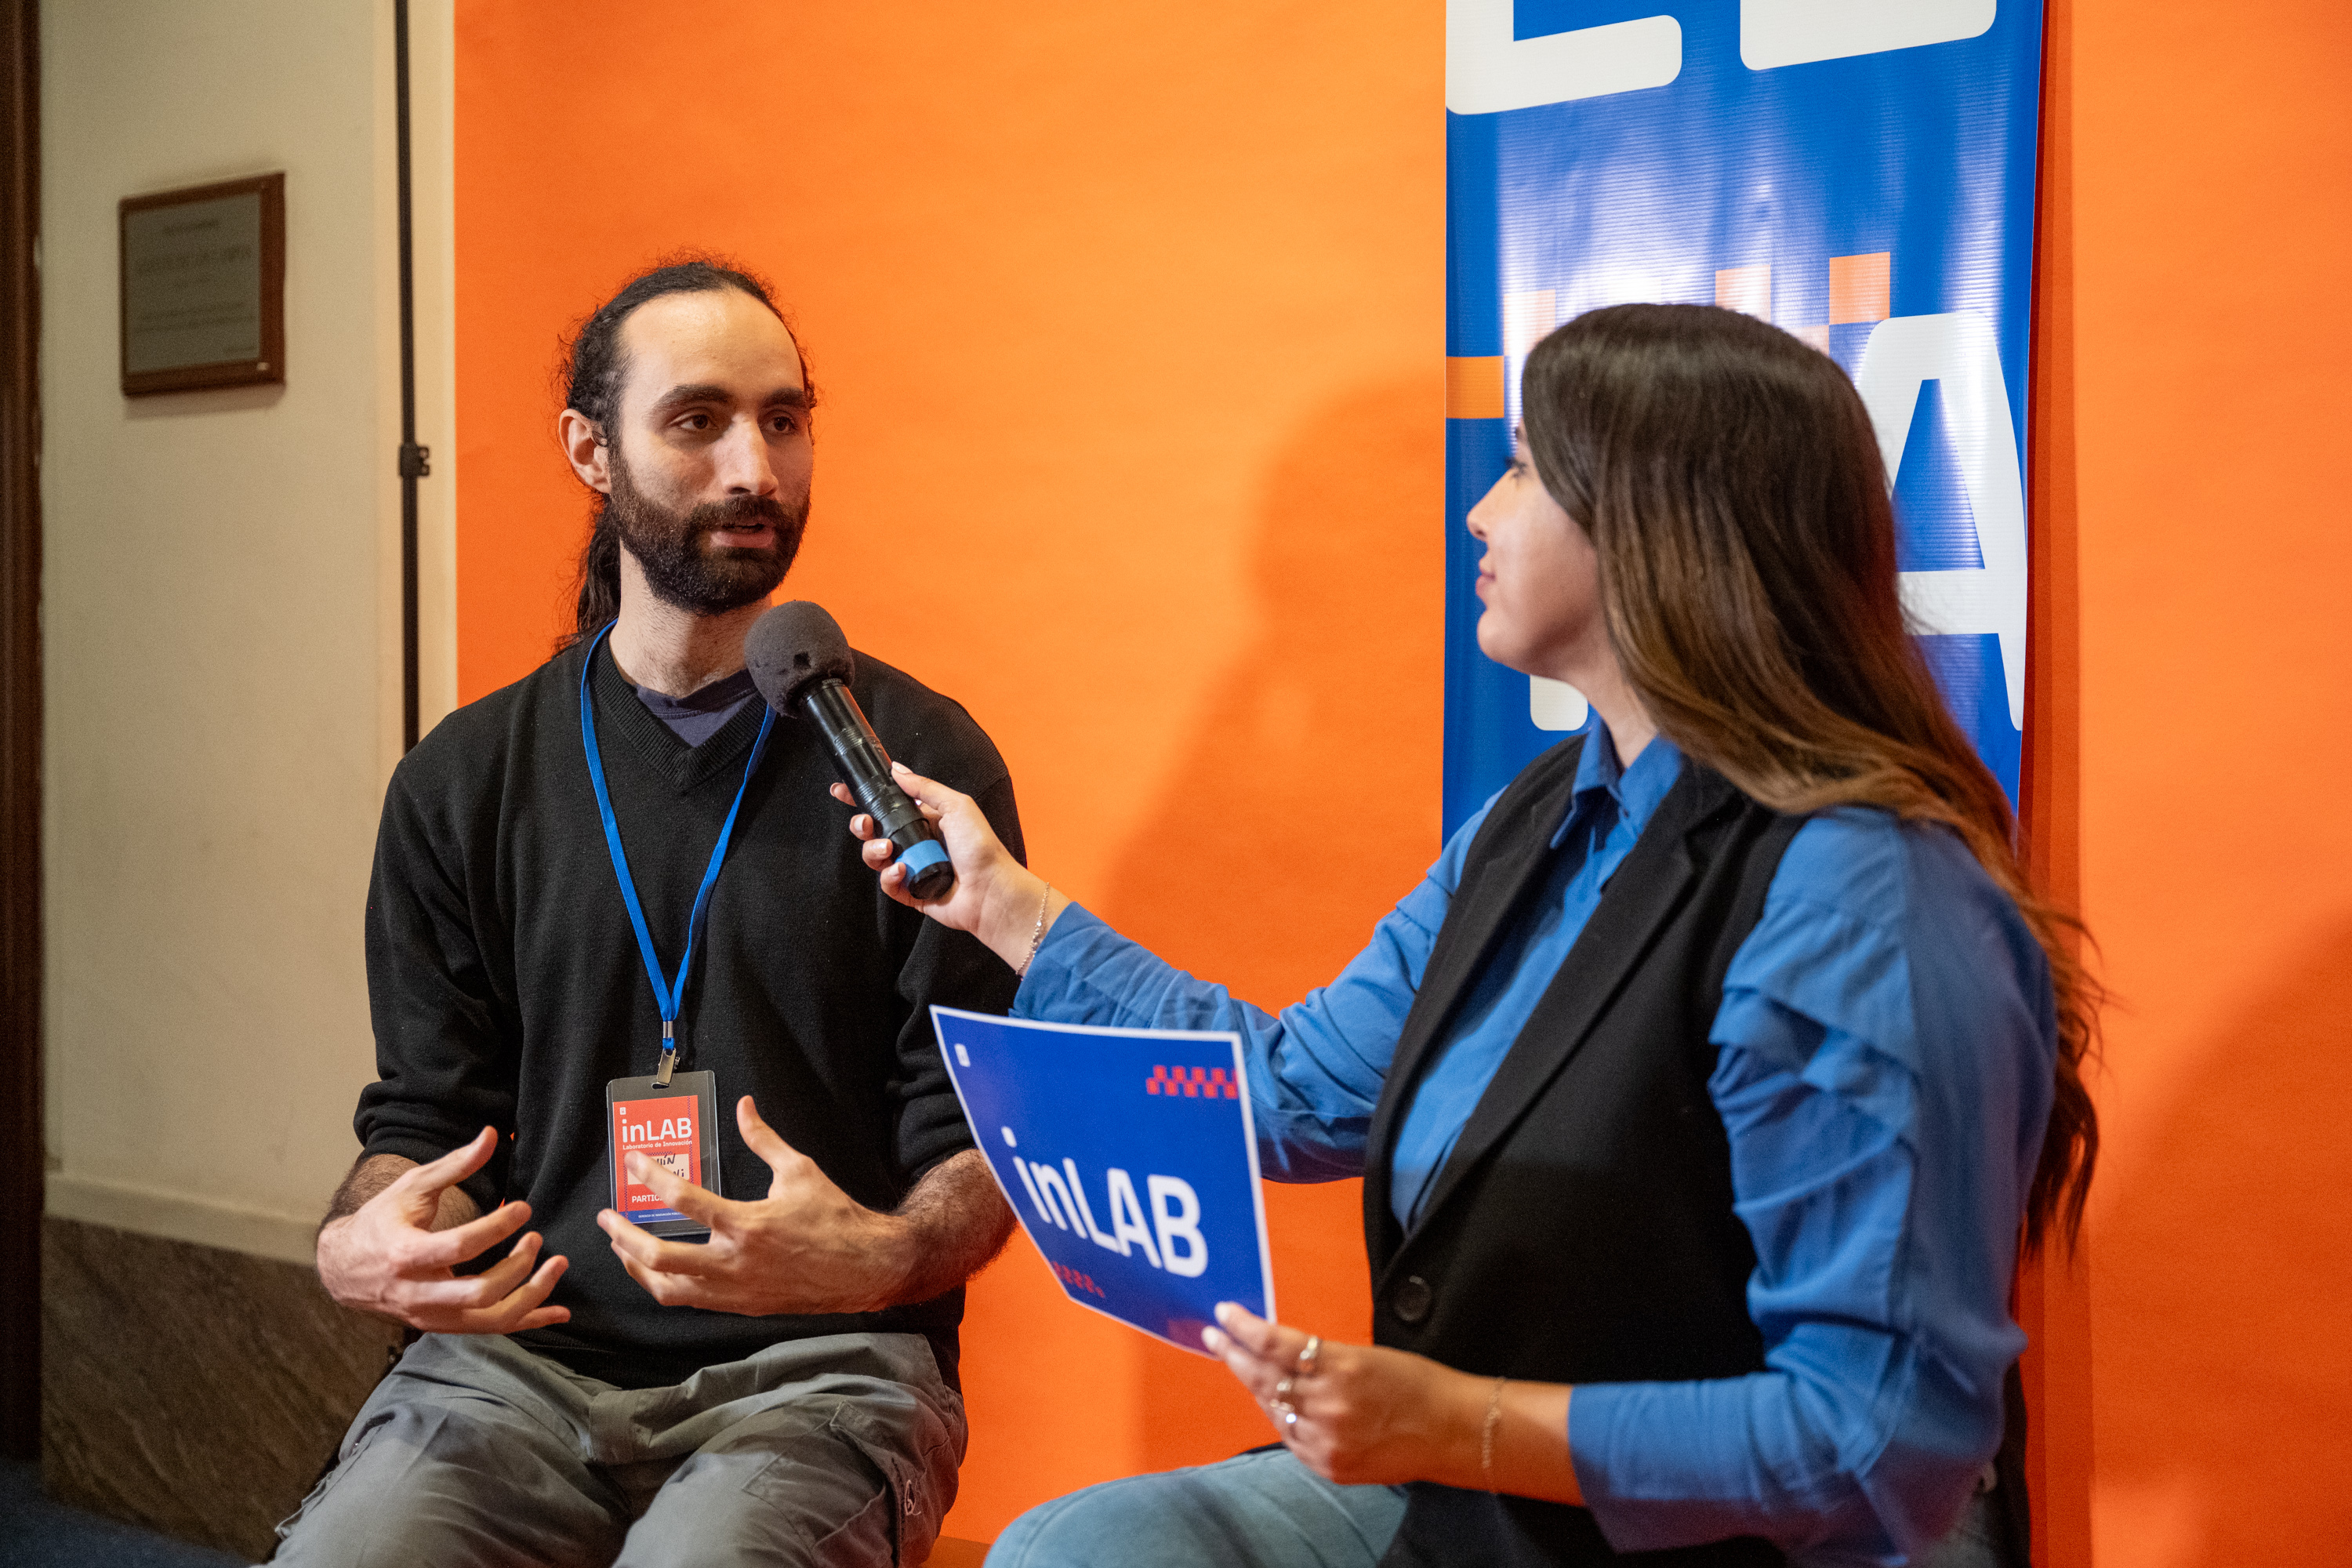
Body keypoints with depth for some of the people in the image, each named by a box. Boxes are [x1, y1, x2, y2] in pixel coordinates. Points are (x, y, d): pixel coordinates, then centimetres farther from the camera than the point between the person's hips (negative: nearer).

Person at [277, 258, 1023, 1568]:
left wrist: (879, 1258, -21)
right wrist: (356, 1248, -9)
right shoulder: (462, 783, 10)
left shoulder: (920, 756, 1)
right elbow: (423, 1115, 13)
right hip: (520, 1356, 3)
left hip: (817, 1370, -2)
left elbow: (975, 1140, 1)